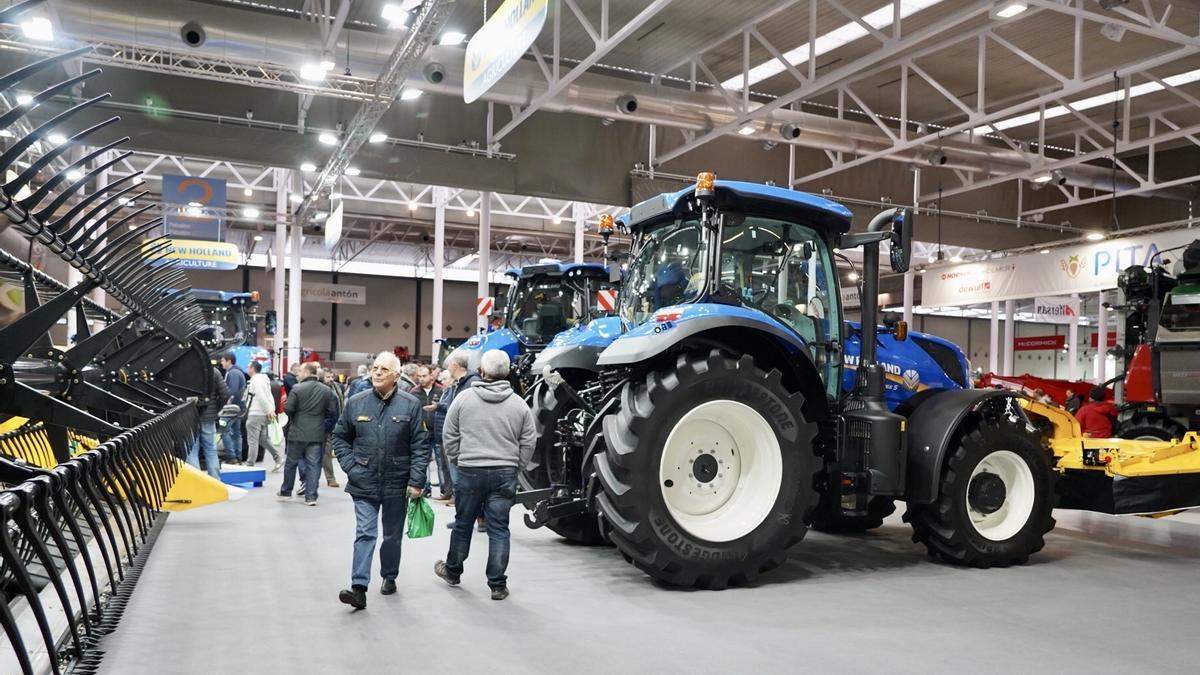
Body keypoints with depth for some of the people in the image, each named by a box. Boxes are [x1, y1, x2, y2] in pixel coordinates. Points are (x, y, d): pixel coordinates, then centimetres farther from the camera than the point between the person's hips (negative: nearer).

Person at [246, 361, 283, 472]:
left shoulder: (256, 380, -11)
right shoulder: (263, 379, 19)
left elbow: (261, 397, -19)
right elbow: (269, 396, 16)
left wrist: (269, 411, -17)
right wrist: (271, 410, 10)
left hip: (255, 414, -10)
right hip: (263, 415, 10)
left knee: (252, 441, -5)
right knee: (264, 439, 15)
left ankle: (250, 464, -3)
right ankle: (278, 459, 12)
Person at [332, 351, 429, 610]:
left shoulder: (410, 404, -6)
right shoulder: (355, 403, -1)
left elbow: (420, 446, -5)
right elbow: (340, 437, 10)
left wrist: (416, 482, -10)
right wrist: (350, 467, -3)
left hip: (397, 484, 0)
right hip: (364, 483, 0)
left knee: (393, 536, 15)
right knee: (365, 534, -6)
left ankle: (389, 577, 34)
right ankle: (359, 588, -7)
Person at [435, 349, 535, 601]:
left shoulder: (463, 398, -3)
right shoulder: (519, 404, 0)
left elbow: (450, 438, 3)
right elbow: (528, 444, 4)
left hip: (470, 471, 0)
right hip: (505, 474, 0)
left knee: (463, 524, 16)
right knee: (499, 529, 5)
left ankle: (452, 571, 36)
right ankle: (498, 585, 10)